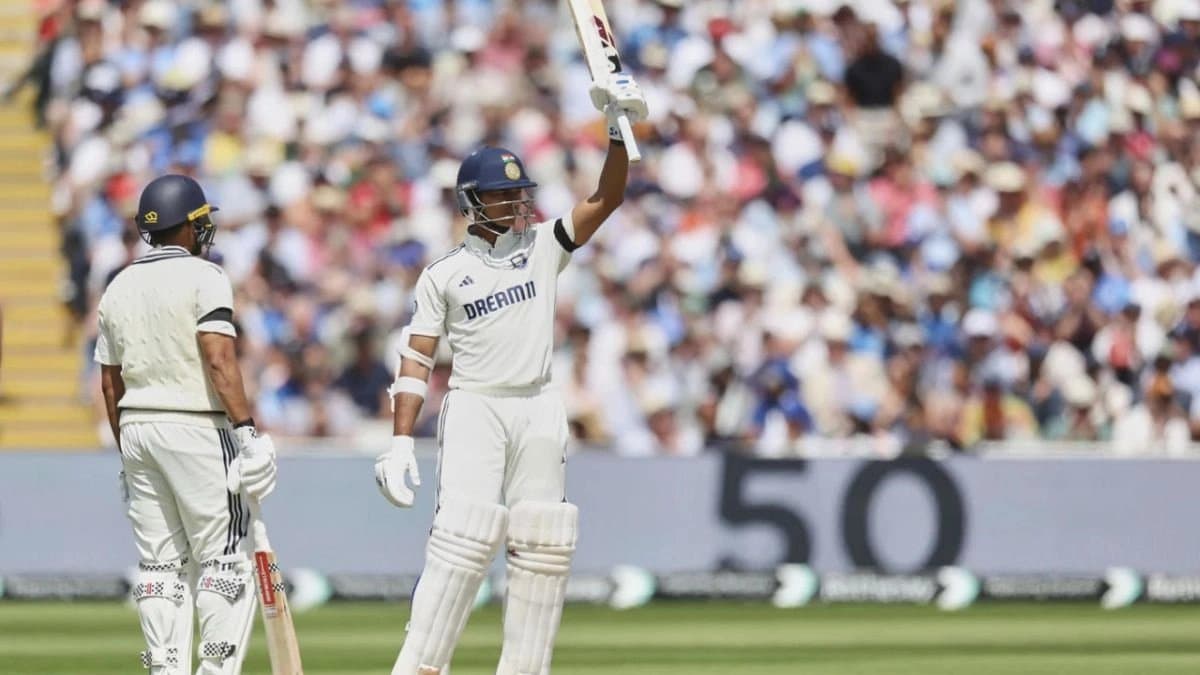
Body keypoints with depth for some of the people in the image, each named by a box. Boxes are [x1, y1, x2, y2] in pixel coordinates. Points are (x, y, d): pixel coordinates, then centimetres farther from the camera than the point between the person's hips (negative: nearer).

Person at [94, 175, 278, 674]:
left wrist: (127, 455, 21)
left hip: (137, 428, 6)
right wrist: (246, 431, -22)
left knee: (160, 562, 8)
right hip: (197, 428, -6)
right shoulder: (203, 277, -9)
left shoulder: (119, 287, 11)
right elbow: (218, 360, -20)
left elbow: (109, 383, 14)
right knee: (225, 559, -3)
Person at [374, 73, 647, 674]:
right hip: (474, 408, -4)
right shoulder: (442, 276, 5)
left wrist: (619, 132, -13)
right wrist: (401, 441, -7)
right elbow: (416, 359, 2)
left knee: (542, 546, 1)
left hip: (539, 410, 4)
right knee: (462, 537, -16)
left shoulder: (543, 247, 12)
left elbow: (605, 198, 2)